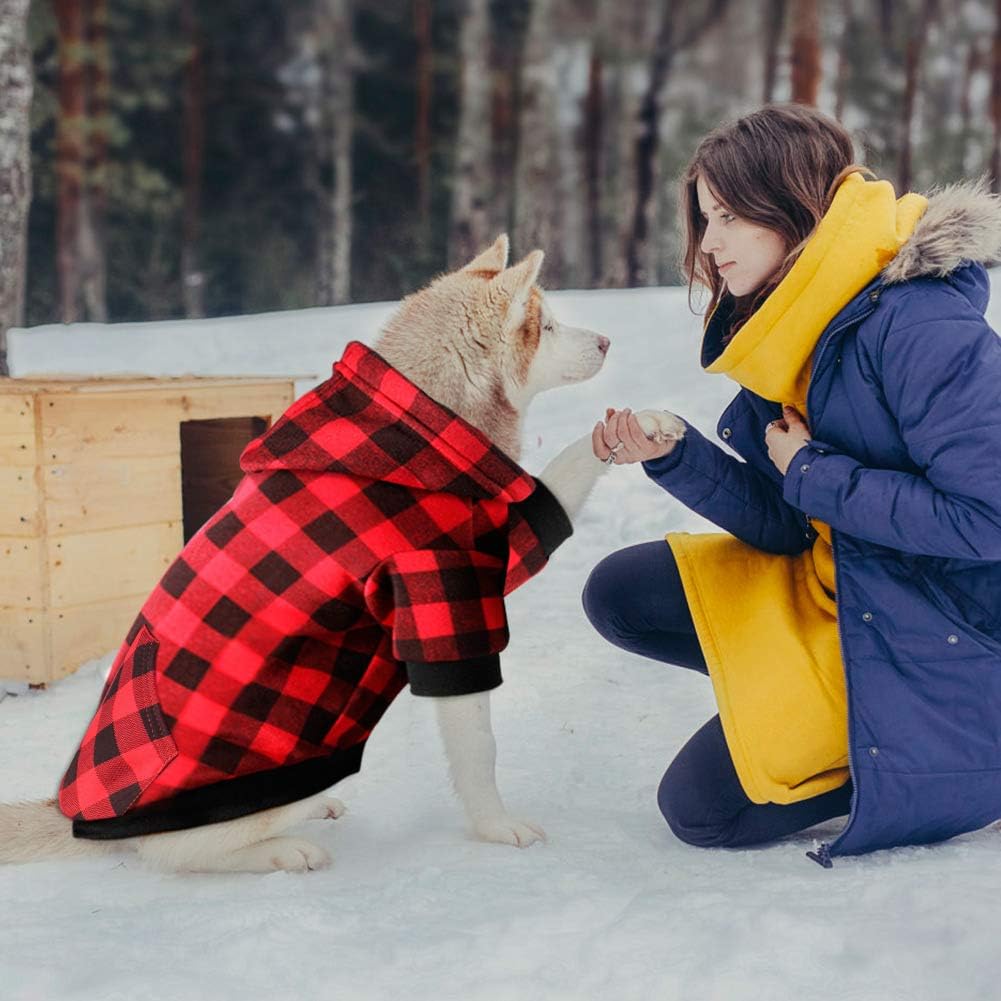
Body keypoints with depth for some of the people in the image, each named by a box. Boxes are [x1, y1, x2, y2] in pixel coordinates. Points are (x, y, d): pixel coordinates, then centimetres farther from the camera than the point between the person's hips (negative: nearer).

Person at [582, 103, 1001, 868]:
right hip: (836, 580, 9)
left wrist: (815, 475, -19)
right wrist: (671, 455, -13)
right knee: (619, 595, 5)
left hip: (932, 629, -9)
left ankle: (937, 753, 4)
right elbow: (784, 522, 2)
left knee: (703, 806, -7)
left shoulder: (916, 324, -24)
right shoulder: (791, 331, 3)